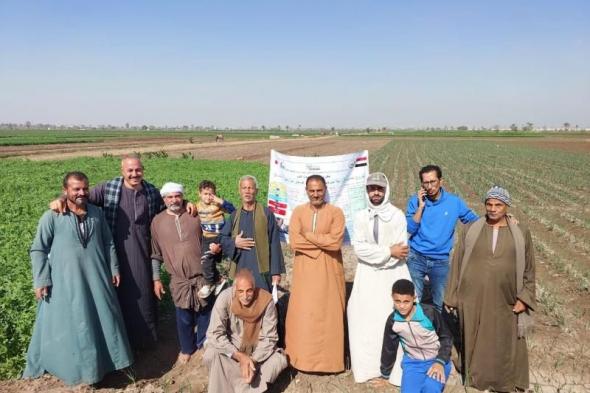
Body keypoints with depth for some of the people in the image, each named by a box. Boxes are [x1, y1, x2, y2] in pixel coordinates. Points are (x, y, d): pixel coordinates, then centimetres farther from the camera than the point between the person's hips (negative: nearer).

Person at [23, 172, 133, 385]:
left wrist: (114, 269, 8)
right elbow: (38, 250, -5)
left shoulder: (97, 213, 2)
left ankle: (104, 358, 35)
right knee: (68, 325, 8)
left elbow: (108, 244, 10)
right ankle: (74, 366, 27)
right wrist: (41, 280, -9)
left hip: (97, 279, 4)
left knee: (103, 320, 15)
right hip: (65, 282, -4)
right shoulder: (52, 217, -9)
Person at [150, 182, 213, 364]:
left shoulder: (196, 216, -1)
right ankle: (186, 348, 35)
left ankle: (203, 343, 36)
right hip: (179, 279, 0)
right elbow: (156, 254, 6)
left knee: (204, 313, 13)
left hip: (202, 275, 0)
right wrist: (156, 279, 4)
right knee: (184, 318, 11)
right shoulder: (157, 221, 0)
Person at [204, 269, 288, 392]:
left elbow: (269, 338, -17)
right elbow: (215, 334, -24)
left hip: (257, 348, 1)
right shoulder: (225, 298, -26)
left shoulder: (266, 301, -25)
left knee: (280, 360, -23)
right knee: (211, 356, -28)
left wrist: (253, 360, -29)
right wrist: (240, 356, -31)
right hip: (231, 346, -1)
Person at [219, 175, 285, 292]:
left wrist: (276, 272, -5)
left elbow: (274, 243, -2)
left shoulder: (266, 214, -1)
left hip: (261, 271, -3)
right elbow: (221, 239, 12)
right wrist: (234, 243, -9)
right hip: (239, 269, 3)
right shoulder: (234, 216, 10)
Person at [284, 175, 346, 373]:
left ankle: (329, 359, 19)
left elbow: (335, 242, -16)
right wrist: (322, 241, -13)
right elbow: (294, 241, -9)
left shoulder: (336, 212, -3)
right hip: (304, 271, 2)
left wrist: (308, 234, -11)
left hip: (329, 271, -2)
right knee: (302, 314, 4)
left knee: (329, 314, 4)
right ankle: (302, 356, 19)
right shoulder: (298, 212, 3)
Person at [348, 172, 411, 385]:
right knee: (364, 319, 0)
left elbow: (401, 251, -8)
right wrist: (388, 251, -12)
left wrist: (374, 255, -10)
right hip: (366, 276, 2)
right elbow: (359, 248, -5)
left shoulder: (397, 215, -2)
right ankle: (367, 366, 12)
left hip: (393, 275, -2)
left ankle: (395, 368, 6)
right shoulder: (360, 216, 5)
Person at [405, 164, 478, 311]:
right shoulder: (415, 200, -5)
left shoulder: (454, 202, -4)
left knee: (441, 304, 11)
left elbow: (474, 221, 5)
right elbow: (410, 229, -12)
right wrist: (421, 206, -19)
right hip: (416, 257, -1)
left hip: (441, 261, 1)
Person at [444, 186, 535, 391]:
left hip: (504, 299, 0)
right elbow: (458, 263, 1)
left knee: (505, 340, 11)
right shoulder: (472, 230, -2)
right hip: (473, 297, 0)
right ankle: (475, 376, 31)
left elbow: (528, 268, 4)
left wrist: (525, 297, -2)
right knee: (474, 337, 11)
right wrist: (452, 295, 1)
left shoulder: (521, 232, -1)